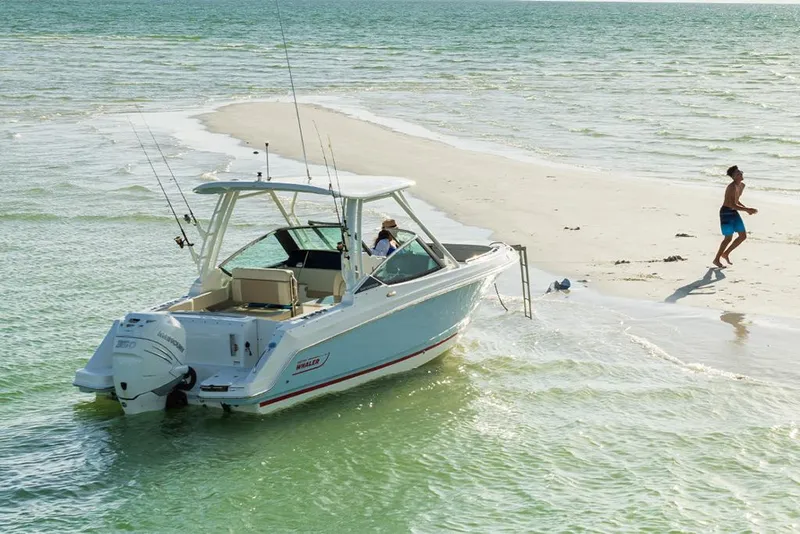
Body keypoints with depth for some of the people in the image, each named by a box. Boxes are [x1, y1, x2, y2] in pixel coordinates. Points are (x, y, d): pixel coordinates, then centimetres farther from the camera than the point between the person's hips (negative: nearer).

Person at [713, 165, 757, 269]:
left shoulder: (742, 186, 7)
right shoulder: (732, 187, -22)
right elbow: (732, 205, -28)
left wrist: (746, 208, 10)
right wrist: (748, 209, -27)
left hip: (734, 213, 9)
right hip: (726, 212, -9)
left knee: (743, 236, 7)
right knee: (728, 238, -5)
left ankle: (726, 254, 22)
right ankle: (717, 259, 11)